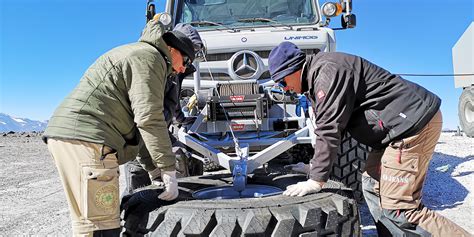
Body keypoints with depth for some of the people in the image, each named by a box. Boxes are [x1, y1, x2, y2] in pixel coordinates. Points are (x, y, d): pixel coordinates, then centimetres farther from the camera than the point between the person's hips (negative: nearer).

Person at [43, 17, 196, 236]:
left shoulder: (135, 55, 30)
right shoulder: (148, 56, -2)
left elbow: (136, 123, 30)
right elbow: (148, 118, -14)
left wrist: (157, 169, 28)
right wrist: (169, 170, -8)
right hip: (86, 137, -11)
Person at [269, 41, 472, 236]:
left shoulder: (327, 71, -18)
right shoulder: (315, 79, 16)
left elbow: (330, 129, -23)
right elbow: (324, 126, 21)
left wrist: (316, 180, -19)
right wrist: (314, 166, 18)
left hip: (413, 122, -11)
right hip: (404, 124, 11)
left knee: (397, 209, -11)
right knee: (372, 187, 15)